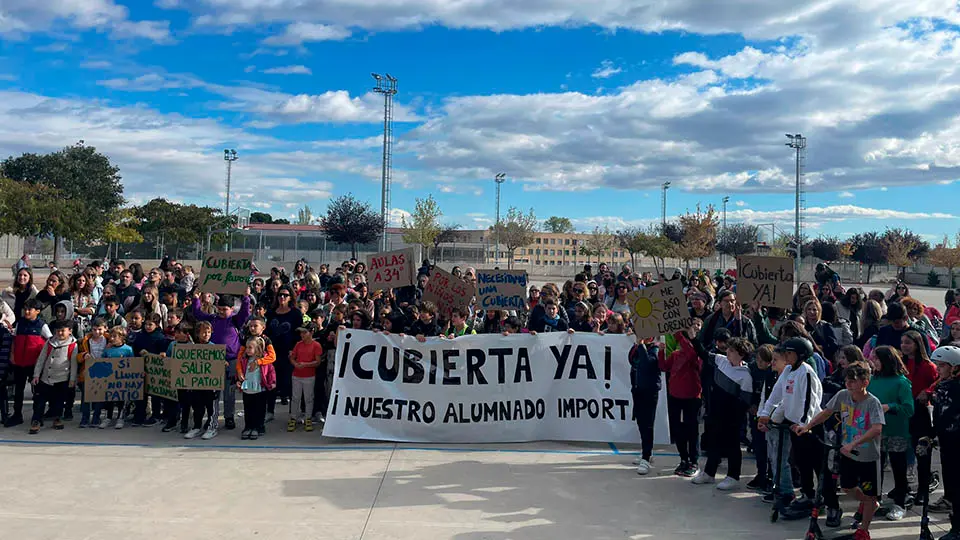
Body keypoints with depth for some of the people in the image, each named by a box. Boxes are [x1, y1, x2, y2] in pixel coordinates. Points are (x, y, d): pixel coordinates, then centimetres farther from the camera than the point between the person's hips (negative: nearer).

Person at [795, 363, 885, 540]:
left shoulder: (872, 402, -24)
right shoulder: (842, 395, -8)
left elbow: (877, 429, -35)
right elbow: (826, 413, 3)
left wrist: (853, 444, -41)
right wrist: (807, 426, -9)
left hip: (868, 457, -5)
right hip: (848, 453, 5)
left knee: (869, 495, 8)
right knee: (847, 486, 21)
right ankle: (868, 504, 52)